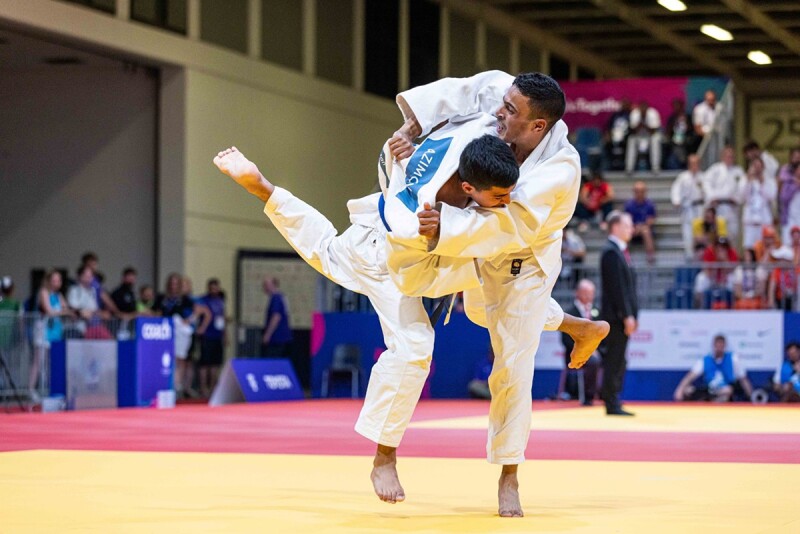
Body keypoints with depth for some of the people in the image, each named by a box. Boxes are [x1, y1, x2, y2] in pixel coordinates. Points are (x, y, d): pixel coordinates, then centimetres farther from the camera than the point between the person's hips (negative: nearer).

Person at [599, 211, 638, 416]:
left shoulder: (621, 251, 18)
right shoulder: (611, 252, -13)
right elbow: (616, 286, -18)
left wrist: (632, 315, 16)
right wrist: (627, 315, -20)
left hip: (623, 316, 10)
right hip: (616, 315, -10)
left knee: (617, 362, 10)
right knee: (614, 362, -7)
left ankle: (613, 403, 13)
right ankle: (611, 404, -5)